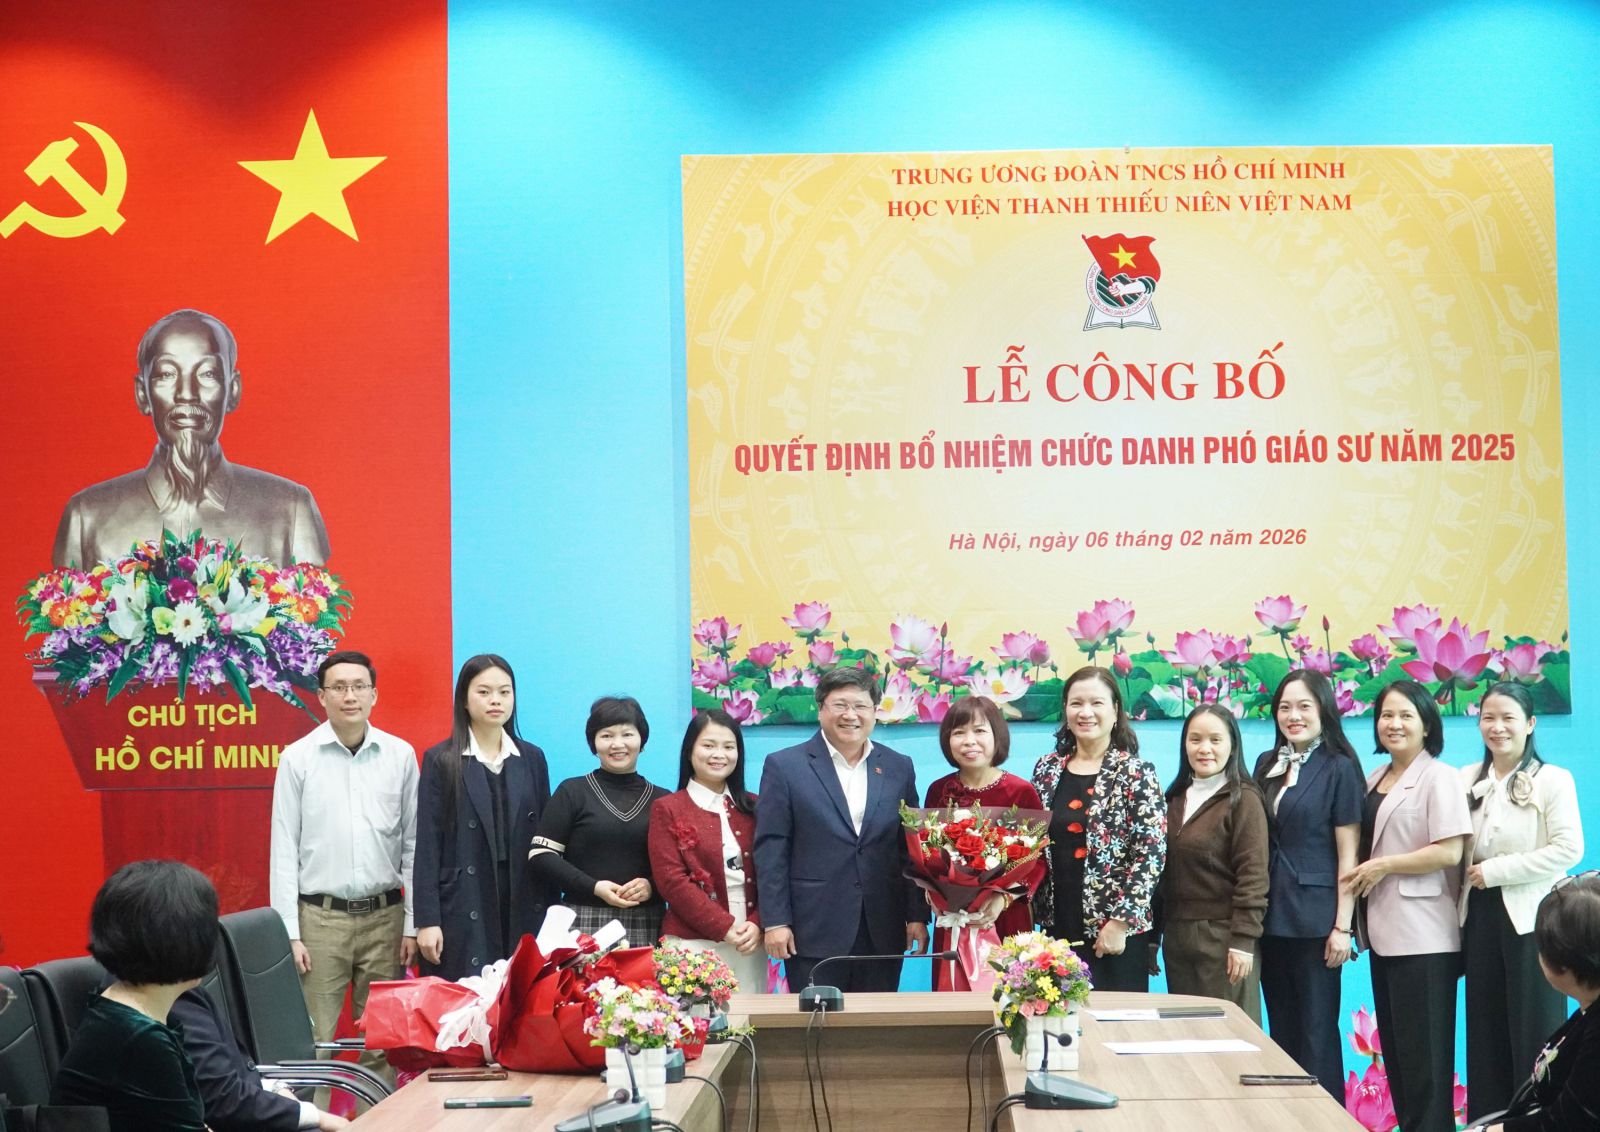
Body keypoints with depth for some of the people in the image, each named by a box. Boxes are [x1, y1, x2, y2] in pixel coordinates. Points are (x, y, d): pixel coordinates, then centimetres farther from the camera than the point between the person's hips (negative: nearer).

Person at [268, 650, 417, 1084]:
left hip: (384, 917, 2)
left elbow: (413, 846, 8)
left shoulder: (400, 756, 5)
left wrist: (413, 924, 4)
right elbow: (284, 850, 1)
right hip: (320, 918, -2)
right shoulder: (297, 758, 0)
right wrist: (290, 933, -5)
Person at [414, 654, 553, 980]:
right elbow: (428, 843, -2)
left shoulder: (532, 758, 12)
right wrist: (427, 920, -9)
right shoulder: (440, 761, 1)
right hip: (463, 910, -3)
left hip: (524, 909, 3)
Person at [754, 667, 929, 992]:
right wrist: (775, 921, -8)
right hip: (814, 930, -3)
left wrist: (917, 916, 6)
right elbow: (771, 849, -3)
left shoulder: (899, 768, 10)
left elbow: (911, 849, 11)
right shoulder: (784, 767, 0)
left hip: (882, 932, 3)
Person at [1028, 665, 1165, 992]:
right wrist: (1034, 908, 5)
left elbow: (1151, 853, -12)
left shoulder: (1136, 773, -6)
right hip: (1057, 927, 4)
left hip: (1114, 932, -4)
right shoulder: (1047, 769, 8)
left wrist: (1120, 921, -15)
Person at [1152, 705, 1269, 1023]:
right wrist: (1152, 937, 14)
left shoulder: (1243, 800, -6)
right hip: (1177, 936, 6)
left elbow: (1252, 876, -11)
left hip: (1222, 938, -6)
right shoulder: (1176, 799, 12)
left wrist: (1243, 941, -16)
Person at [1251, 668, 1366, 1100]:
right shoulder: (1267, 765, 11)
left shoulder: (1339, 768, -5)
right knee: (1281, 1031, 10)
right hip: (1271, 918, 6)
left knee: (1316, 1032, -2)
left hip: (1315, 918, -6)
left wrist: (1342, 926, -12)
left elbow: (1348, 854, -7)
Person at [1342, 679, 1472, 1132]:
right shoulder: (1374, 781, 15)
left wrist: (1383, 866, -13)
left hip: (1423, 938, -8)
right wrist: (1358, 878, 3)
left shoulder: (1438, 778, -9)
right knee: (1394, 1047, 11)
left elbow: (1449, 852, -17)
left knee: (1424, 1054, -4)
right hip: (1385, 932, 8)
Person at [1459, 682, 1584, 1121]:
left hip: (1532, 920, -5)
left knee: (1533, 1035, -1)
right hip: (1481, 918, 5)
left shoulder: (1553, 780, -7)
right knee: (1485, 1035, 9)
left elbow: (1568, 850, -15)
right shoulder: (1467, 781, 9)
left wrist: (1496, 870, -16)